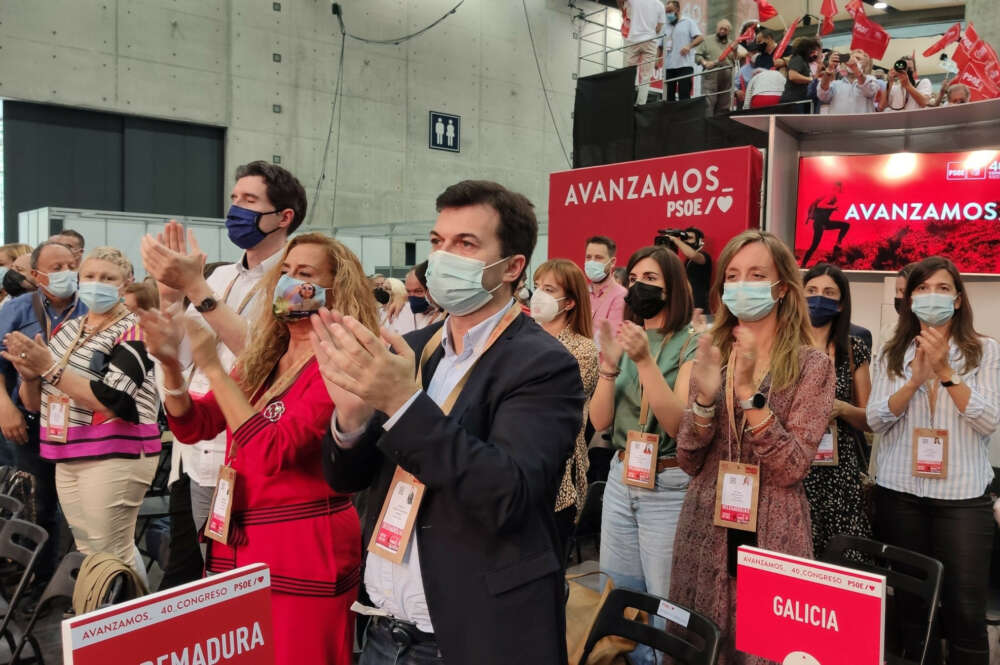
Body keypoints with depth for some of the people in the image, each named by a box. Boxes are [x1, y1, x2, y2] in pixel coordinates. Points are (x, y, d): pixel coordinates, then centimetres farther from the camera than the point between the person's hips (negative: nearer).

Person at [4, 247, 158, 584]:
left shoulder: (133, 333, -10)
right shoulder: (64, 330, 12)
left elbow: (110, 401, -21)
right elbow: (33, 403, 14)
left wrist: (51, 368, -21)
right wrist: (30, 375, -7)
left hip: (116, 457, -7)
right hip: (67, 459, 8)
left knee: (111, 557, -7)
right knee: (88, 554, 15)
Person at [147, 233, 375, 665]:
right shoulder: (262, 359, 9)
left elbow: (272, 451, -24)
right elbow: (193, 426, 6)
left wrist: (213, 368, -23)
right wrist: (171, 364, -11)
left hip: (303, 553, -7)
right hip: (235, 546, 7)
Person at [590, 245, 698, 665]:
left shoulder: (691, 345, -8)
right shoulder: (624, 339, 7)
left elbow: (677, 424, -18)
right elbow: (599, 421, 0)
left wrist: (645, 361, -24)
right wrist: (610, 363, -14)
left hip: (669, 487, -5)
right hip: (620, 480, 5)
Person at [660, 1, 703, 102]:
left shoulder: (688, 22, 5)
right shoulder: (665, 26, 20)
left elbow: (700, 38, -5)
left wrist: (689, 46, -22)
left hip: (685, 65, -5)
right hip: (669, 67, 5)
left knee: (684, 95, -10)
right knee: (670, 95, 6)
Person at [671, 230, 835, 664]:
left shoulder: (811, 365, -6)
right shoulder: (712, 356, 4)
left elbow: (793, 468, -15)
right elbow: (688, 462, 1)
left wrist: (748, 392, -24)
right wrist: (704, 397, -16)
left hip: (772, 538, -3)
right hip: (704, 534, 3)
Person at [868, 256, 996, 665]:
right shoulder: (892, 355, 7)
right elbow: (876, 419, -2)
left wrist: (945, 371, -17)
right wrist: (916, 380, -15)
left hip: (962, 495, -2)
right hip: (899, 493, 2)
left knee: (965, 611, 0)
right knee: (908, 605, 12)